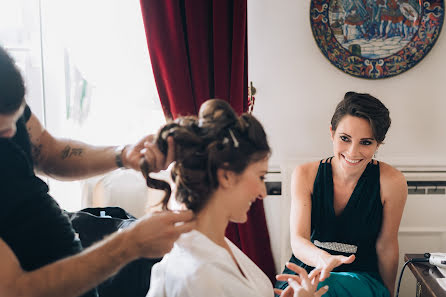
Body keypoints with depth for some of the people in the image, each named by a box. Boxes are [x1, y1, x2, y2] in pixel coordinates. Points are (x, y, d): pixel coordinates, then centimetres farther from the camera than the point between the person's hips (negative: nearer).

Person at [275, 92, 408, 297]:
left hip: (361, 278, -2)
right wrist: (323, 259, -38)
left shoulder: (391, 182, -12)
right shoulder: (305, 175, -7)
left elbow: (386, 246, -1)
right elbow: (298, 239, -16)